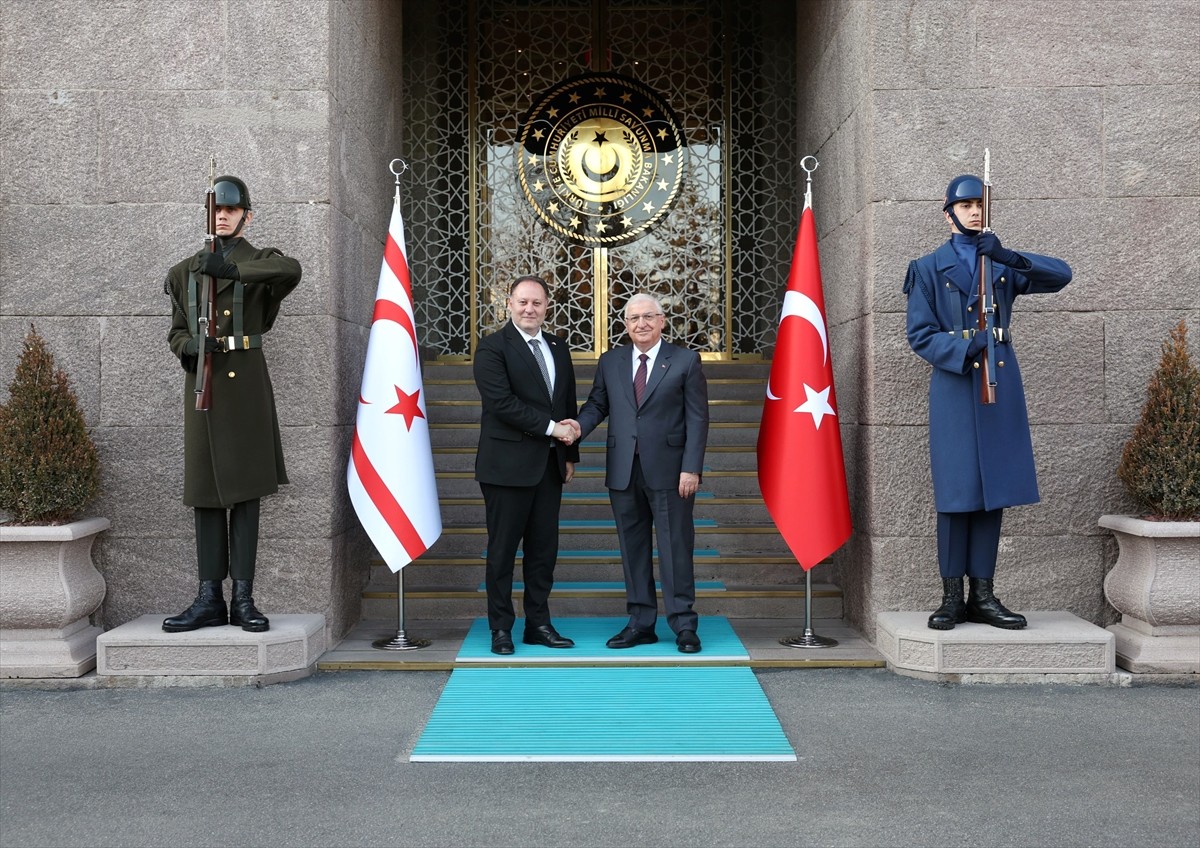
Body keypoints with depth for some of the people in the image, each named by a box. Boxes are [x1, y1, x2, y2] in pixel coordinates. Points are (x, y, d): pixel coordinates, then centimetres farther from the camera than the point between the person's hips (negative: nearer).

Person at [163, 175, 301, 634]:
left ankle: (243, 598, 3)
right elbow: (176, 331, 17)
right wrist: (188, 348, -6)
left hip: (246, 386, -3)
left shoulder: (260, 261, 6)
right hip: (202, 386, 3)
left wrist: (231, 269, -18)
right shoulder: (186, 271, 16)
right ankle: (209, 599, 8)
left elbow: (292, 270, -19)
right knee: (205, 493, 3)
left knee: (244, 492, -1)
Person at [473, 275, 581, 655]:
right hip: (508, 464, -6)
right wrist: (551, 427, -16)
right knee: (503, 549, 1)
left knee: (544, 548, 9)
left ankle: (539, 624, 18)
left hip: (549, 465, 6)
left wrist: (570, 453, 13)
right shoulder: (492, 348, -6)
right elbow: (501, 402, -17)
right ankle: (501, 628, 10)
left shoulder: (558, 348, 15)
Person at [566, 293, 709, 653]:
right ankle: (640, 623, 18)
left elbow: (697, 418, -3)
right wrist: (580, 425, -10)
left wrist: (691, 468, -10)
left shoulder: (686, 360, 1)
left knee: (675, 546, 0)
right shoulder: (610, 362, 12)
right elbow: (597, 404, 14)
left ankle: (683, 625, 9)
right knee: (633, 548, 9)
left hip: (669, 471, -4)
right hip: (624, 472, 4)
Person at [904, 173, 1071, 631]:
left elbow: (1061, 274, 0)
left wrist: (1009, 256, -15)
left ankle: (982, 595, 12)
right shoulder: (928, 268, 6)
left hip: (1001, 386, 3)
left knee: (994, 489, 4)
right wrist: (964, 348, -18)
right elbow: (920, 334, -1)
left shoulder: (1004, 264, 14)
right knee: (956, 492, -3)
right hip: (954, 386, -3)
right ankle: (952, 597, 4)